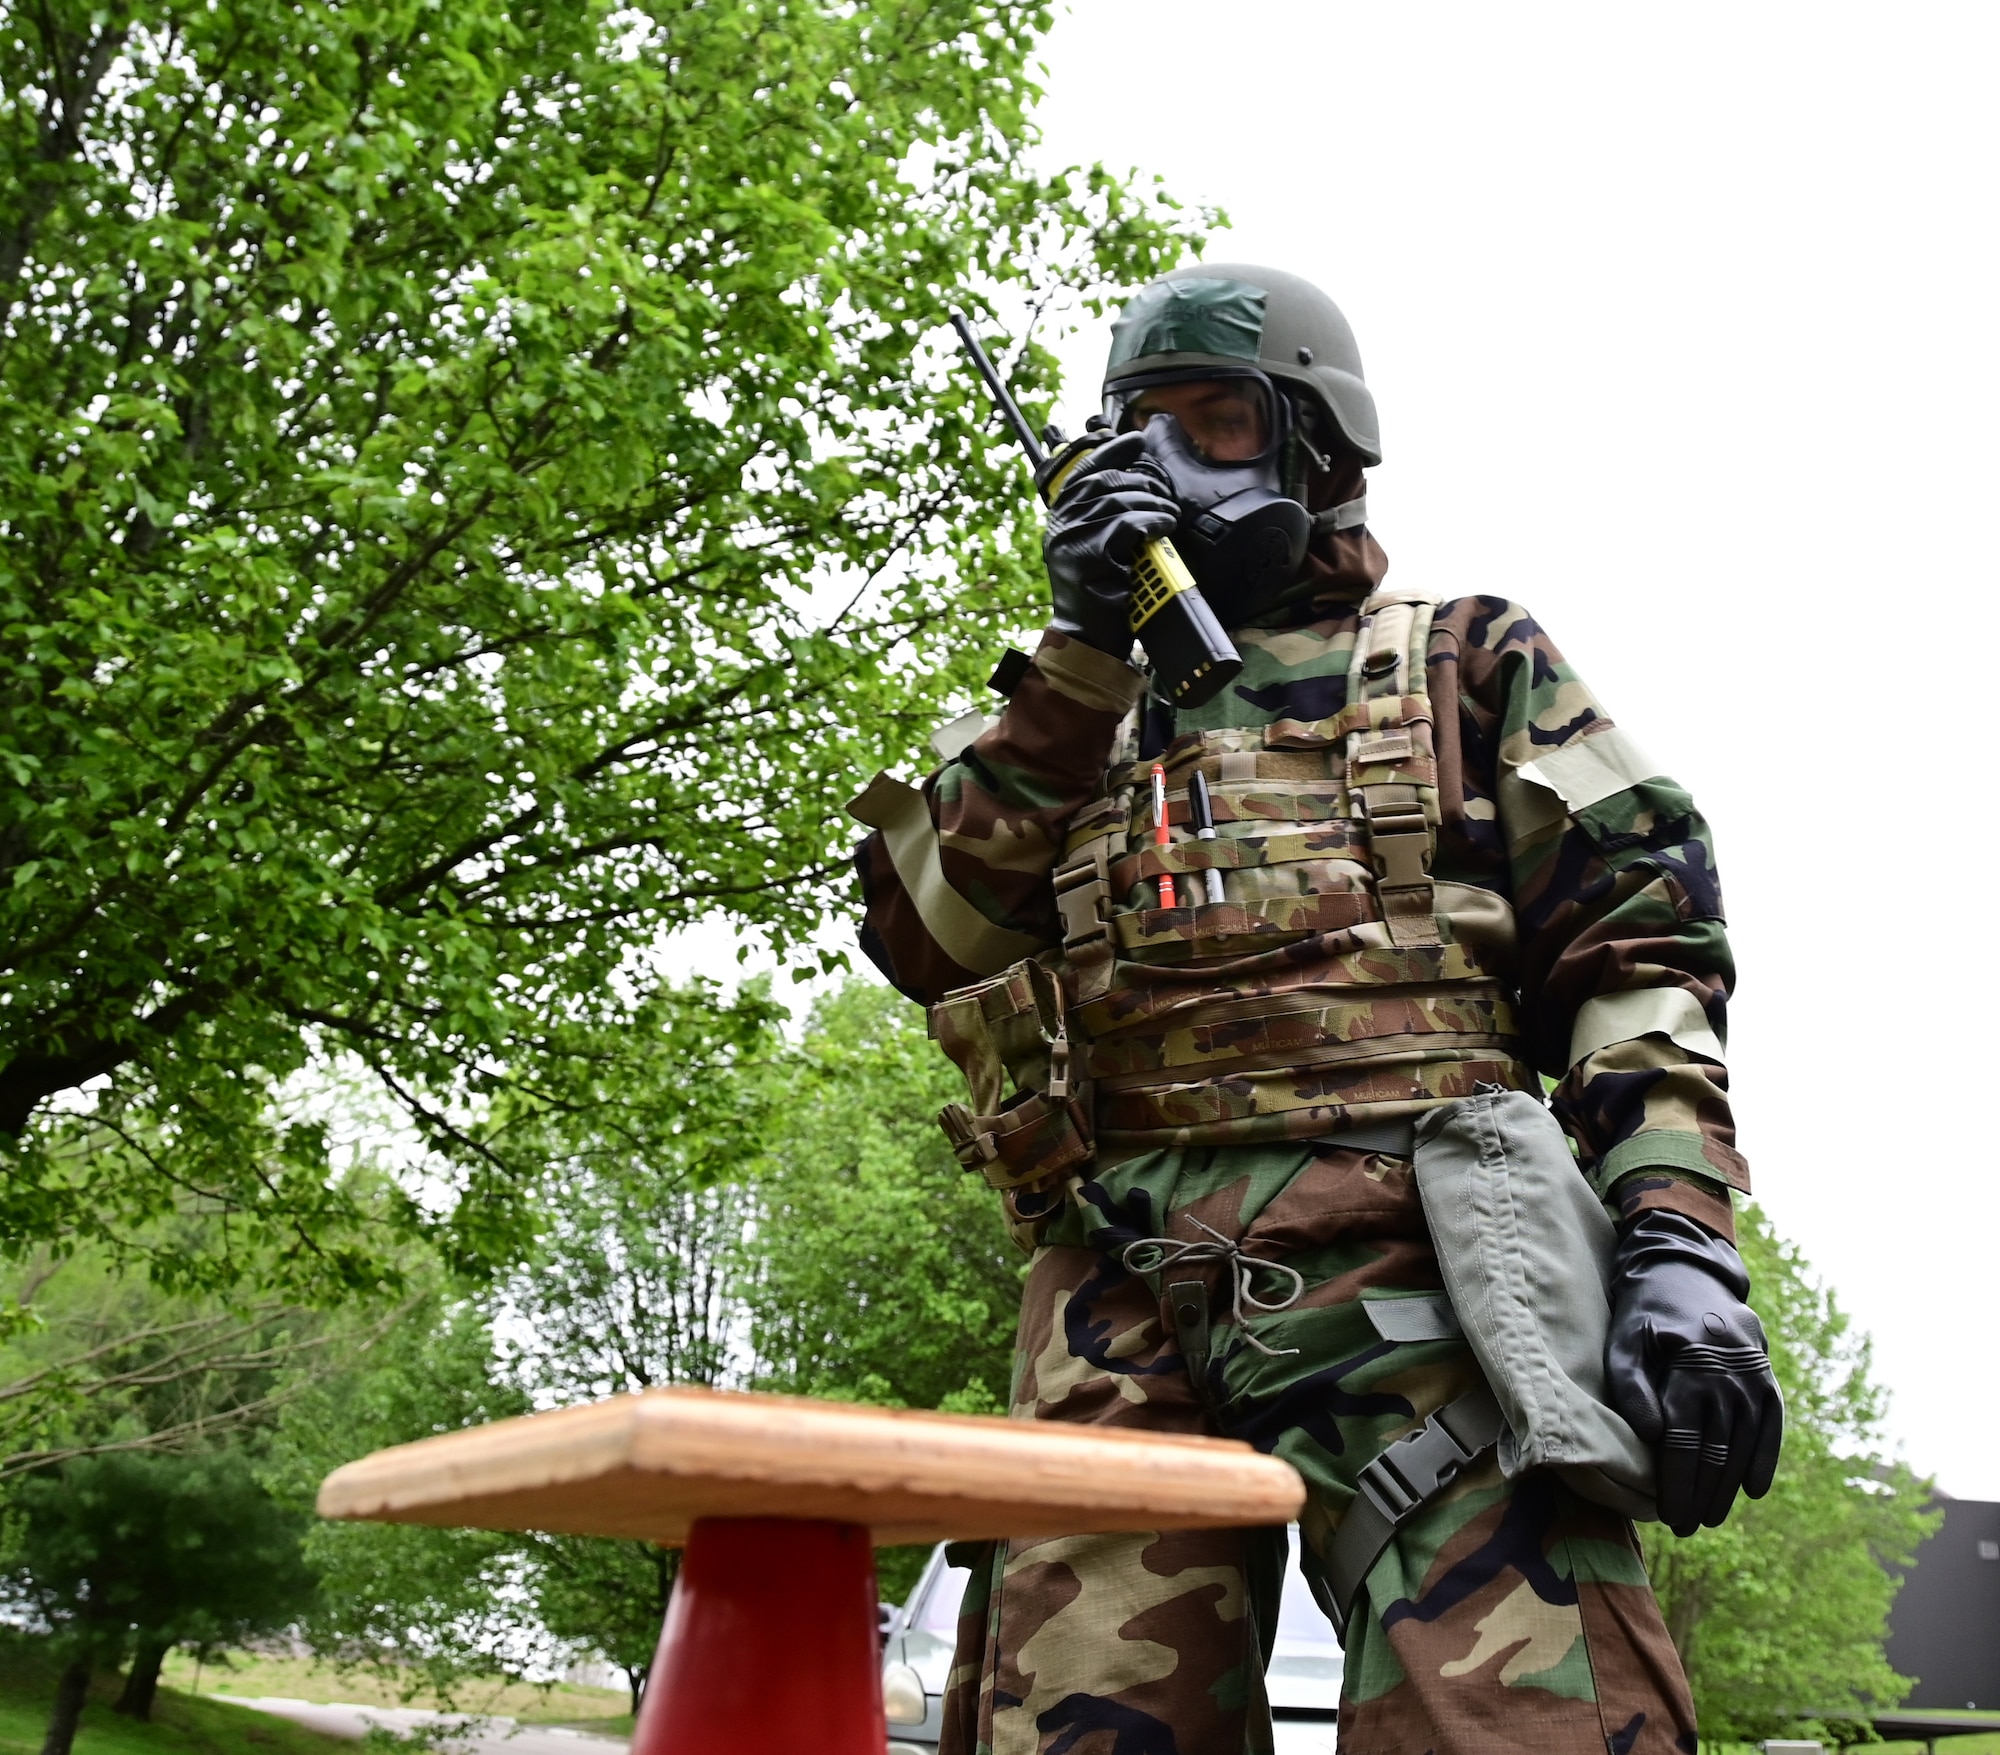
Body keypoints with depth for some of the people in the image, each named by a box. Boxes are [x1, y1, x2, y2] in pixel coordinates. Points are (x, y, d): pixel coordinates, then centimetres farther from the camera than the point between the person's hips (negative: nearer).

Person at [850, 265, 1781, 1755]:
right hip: (1123, 1297, 3)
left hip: (1406, 1259, -2)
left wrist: (1681, 1246, -9)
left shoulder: (1462, 667, 18)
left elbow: (1636, 946, 7)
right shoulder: (1087, 711, 27)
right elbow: (931, 935, 12)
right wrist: (1081, 656, 6)